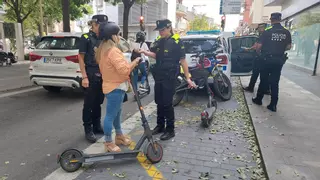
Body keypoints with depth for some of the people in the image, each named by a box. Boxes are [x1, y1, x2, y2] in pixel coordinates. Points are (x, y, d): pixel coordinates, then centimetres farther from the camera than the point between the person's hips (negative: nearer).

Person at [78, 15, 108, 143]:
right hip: (91, 75, -6)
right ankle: (88, 130, 13)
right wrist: (84, 77, -14)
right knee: (89, 103, 2)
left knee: (98, 102, 13)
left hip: (102, 75, 6)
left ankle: (97, 126, 26)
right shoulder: (86, 38, -5)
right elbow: (81, 58, -8)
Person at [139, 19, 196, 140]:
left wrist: (188, 78, -14)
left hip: (169, 77, -7)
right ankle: (160, 126, 28)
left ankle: (170, 130, 10)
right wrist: (144, 52, 0)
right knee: (159, 102, 13)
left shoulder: (176, 41, -11)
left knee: (167, 104, -3)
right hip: (158, 76, 7)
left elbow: (183, 60, -11)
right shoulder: (159, 41, 8)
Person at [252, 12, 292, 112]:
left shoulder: (267, 31, -9)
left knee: (263, 80, 11)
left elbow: (259, 46, -12)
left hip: (267, 59, -3)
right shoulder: (286, 32, 2)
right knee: (275, 83, 6)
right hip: (279, 60, 3)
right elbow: (288, 47, 6)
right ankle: (273, 105, 8)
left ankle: (258, 99, 22)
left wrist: (258, 50, 9)